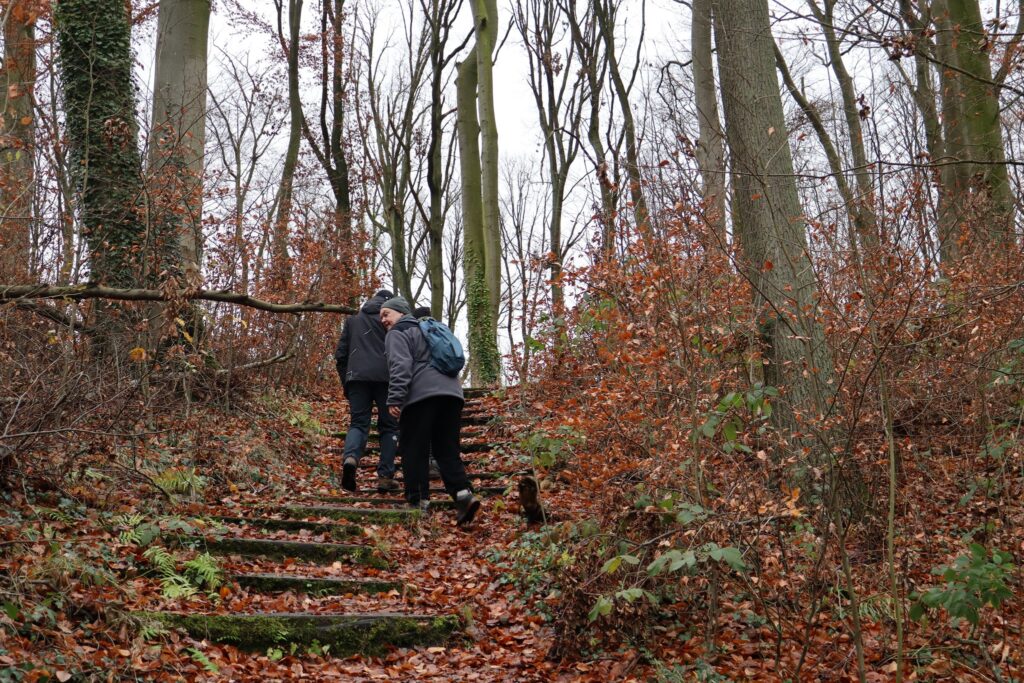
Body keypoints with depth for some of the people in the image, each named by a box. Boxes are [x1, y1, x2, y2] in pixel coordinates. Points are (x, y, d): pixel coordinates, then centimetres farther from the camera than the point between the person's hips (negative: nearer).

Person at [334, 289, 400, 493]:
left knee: (358, 422, 4)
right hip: (386, 376, -2)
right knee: (389, 426, 7)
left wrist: (346, 383, 23)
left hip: (357, 376, 2)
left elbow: (340, 354, 18)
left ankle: (350, 457, -26)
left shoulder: (353, 319, 22)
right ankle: (385, 476, 1)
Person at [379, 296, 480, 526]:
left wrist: (395, 399, -15)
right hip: (451, 391, 7)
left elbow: (400, 366, -10)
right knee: (447, 450, 5)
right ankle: (463, 493, -14)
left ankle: (418, 501, -2)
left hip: (421, 395, -7)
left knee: (414, 450, 1)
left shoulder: (397, 334, 5)